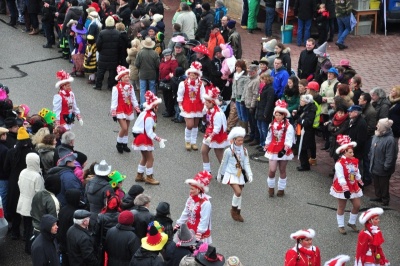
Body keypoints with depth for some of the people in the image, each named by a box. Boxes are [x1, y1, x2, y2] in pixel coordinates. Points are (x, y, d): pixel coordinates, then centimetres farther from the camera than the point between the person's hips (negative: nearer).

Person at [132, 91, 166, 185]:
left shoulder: (146, 113, 5)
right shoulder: (149, 117, -25)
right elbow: (149, 133, -26)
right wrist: (159, 139, -26)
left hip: (141, 138, 10)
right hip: (144, 139, -10)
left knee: (145, 157, 21)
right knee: (150, 158, -1)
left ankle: (139, 176, 29)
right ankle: (149, 178, 7)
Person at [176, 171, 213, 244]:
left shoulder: (205, 203, -24)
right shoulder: (191, 199, 1)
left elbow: (204, 220, -24)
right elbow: (185, 213, 10)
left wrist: (199, 233, -25)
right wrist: (178, 225, 11)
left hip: (200, 233, -8)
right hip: (190, 230, 8)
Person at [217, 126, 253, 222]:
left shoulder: (244, 151, 0)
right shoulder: (228, 151, -12)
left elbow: (246, 164, -1)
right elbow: (224, 163, -1)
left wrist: (250, 175, -13)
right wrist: (220, 174, 9)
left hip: (240, 175, 5)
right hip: (231, 174, -5)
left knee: (239, 194, 10)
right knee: (238, 192, -19)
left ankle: (237, 213, 25)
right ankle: (233, 209, 3)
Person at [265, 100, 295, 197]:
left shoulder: (288, 126, -12)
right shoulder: (272, 125, 2)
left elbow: (289, 140, -17)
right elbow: (269, 137, 11)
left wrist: (285, 149, -27)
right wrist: (266, 147, 12)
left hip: (283, 151, -2)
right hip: (273, 150, 2)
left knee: (282, 170, 11)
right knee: (272, 170, -5)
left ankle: (281, 189, 25)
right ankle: (271, 188, 17)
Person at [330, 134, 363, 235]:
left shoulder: (354, 161, -1)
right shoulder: (339, 163, -24)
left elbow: (357, 173, 14)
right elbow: (341, 178, -27)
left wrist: (360, 183, 19)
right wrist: (345, 190, -30)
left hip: (354, 187, 7)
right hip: (342, 188, -6)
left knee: (357, 205, 7)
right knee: (341, 207, 8)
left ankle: (352, 223, 28)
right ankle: (341, 226, 23)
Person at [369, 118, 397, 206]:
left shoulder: (390, 140, -26)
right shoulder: (376, 136, -2)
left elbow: (390, 156, -24)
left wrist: (386, 167, -21)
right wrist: (370, 159, 14)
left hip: (383, 170, -7)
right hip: (374, 168, 7)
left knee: (384, 185, 10)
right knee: (376, 184, 22)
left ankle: (385, 200, 27)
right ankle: (378, 197, 40)